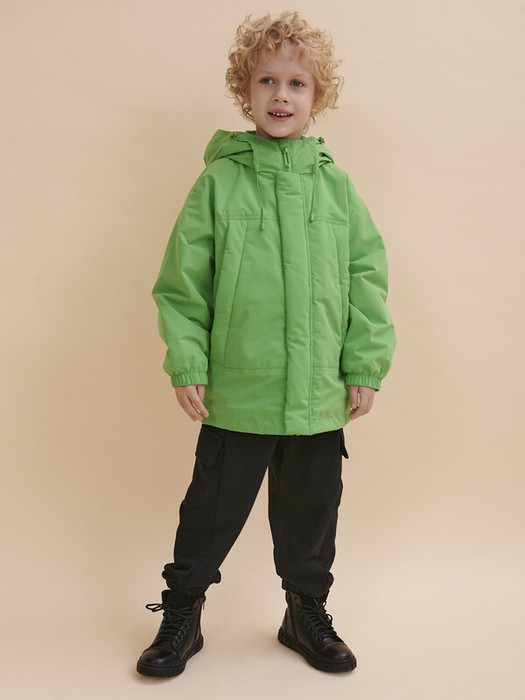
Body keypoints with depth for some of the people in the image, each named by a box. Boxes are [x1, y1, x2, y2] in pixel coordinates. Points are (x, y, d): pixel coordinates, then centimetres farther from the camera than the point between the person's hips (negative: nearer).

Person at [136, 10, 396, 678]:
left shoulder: (336, 185, 4)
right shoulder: (218, 180, -2)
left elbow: (366, 278, 6)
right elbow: (182, 281, -1)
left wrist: (365, 366, 3)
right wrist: (187, 362, -7)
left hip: (319, 394, 2)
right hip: (236, 392, -2)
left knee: (311, 509, 16)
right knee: (212, 507, 10)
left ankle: (307, 612, 38)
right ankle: (181, 613, 32)